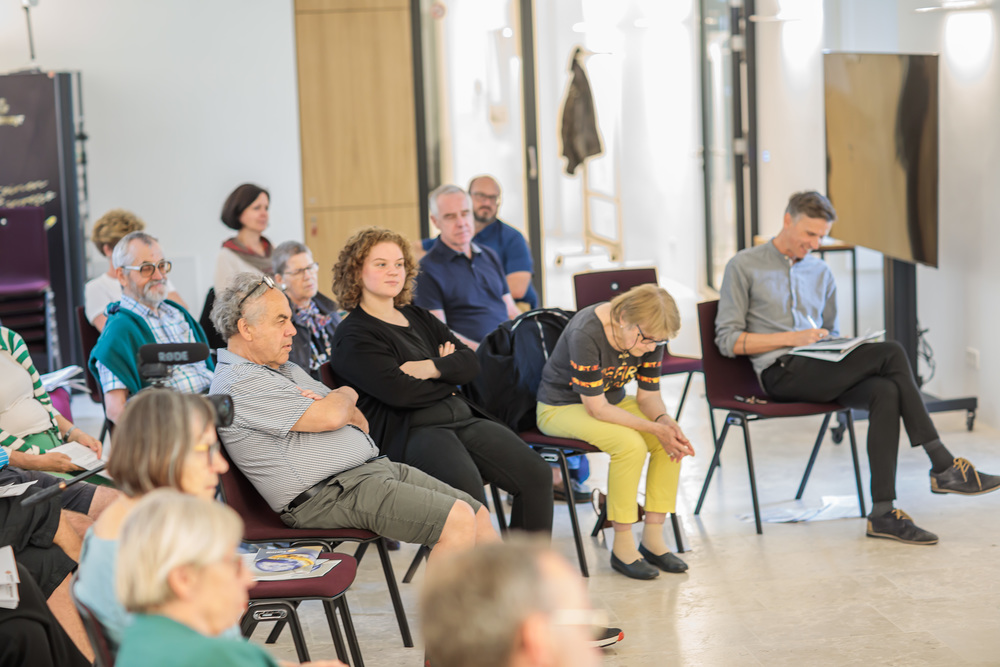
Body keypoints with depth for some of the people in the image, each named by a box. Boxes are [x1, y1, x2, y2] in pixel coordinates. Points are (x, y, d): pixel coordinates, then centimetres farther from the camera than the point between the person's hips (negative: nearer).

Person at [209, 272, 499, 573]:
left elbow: (360, 423, 20)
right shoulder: (237, 383, -11)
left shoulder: (288, 370, 21)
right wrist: (347, 394, 5)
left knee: (478, 515, 2)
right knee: (459, 520, -21)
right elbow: (330, 417, -19)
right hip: (332, 491, -10)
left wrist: (329, 404, -4)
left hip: (377, 467, 10)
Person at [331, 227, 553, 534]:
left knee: (536, 475, -12)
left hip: (463, 417, 7)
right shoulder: (353, 336, 0)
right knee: (467, 486, -36)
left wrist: (431, 368, -8)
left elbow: (471, 361, 13)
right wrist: (449, 373, 2)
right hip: (410, 430, -7)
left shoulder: (418, 317, 24)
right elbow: (399, 391, -14)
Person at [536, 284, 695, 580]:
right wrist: (654, 428, -32)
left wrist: (664, 420, -25)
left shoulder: (650, 334, -13)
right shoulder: (586, 334, -32)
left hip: (614, 401, 7)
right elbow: (597, 408, -28)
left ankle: (653, 539, -9)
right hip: (561, 407, -7)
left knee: (672, 441, -16)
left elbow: (649, 395, -2)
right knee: (630, 444, -31)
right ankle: (622, 546, -20)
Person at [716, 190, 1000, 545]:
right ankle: (943, 468, -21)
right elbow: (727, 339, -2)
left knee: (886, 392, -28)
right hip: (780, 373, -6)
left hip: (819, 371, 6)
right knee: (891, 352, -24)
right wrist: (792, 338, -12)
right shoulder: (743, 267, 4)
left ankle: (883, 513, -30)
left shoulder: (820, 272, 22)